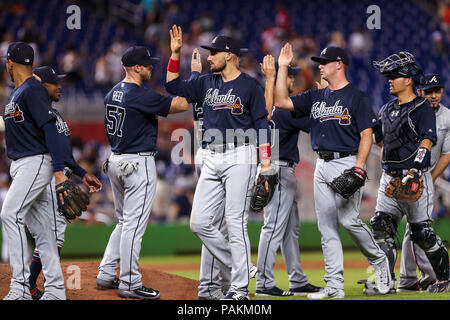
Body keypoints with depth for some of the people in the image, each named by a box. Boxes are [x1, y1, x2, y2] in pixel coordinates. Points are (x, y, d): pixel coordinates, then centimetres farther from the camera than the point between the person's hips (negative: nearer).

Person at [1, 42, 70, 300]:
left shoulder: (33, 90, -14)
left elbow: (50, 129, -20)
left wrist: (59, 171, -26)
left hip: (36, 162, -10)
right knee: (39, 225, 8)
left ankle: (21, 286, -22)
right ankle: (55, 289, 10)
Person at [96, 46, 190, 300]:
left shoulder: (113, 93, 10)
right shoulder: (141, 95, -18)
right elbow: (182, 105, -18)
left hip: (115, 161, 9)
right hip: (139, 164, -9)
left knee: (125, 221, 19)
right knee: (134, 224, -5)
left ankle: (106, 274, 19)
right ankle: (130, 284, -1)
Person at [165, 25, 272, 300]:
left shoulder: (250, 86, -4)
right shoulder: (208, 82, 13)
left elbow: (262, 125, -6)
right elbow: (175, 87, 19)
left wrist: (266, 164, -13)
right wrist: (175, 53, 9)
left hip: (240, 157, -7)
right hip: (212, 159, 7)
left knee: (235, 223, -9)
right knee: (200, 223, 2)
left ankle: (241, 288, -4)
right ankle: (239, 267, 16)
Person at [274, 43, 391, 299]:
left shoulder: (357, 97, -3)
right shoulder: (316, 97, 16)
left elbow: (366, 135, -8)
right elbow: (281, 102, 14)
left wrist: (358, 169, -19)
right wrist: (283, 67, 10)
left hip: (347, 163, -7)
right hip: (322, 166, 7)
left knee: (348, 219, -16)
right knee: (327, 227, 2)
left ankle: (378, 260, 9)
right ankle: (334, 286, 3)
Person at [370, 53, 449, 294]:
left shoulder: (422, 108, -6)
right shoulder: (387, 110, 16)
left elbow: (427, 141, -18)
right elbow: (372, 136, 22)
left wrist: (414, 171, -31)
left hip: (416, 178, -7)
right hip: (389, 178, 7)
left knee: (421, 232, -3)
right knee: (380, 227, -6)